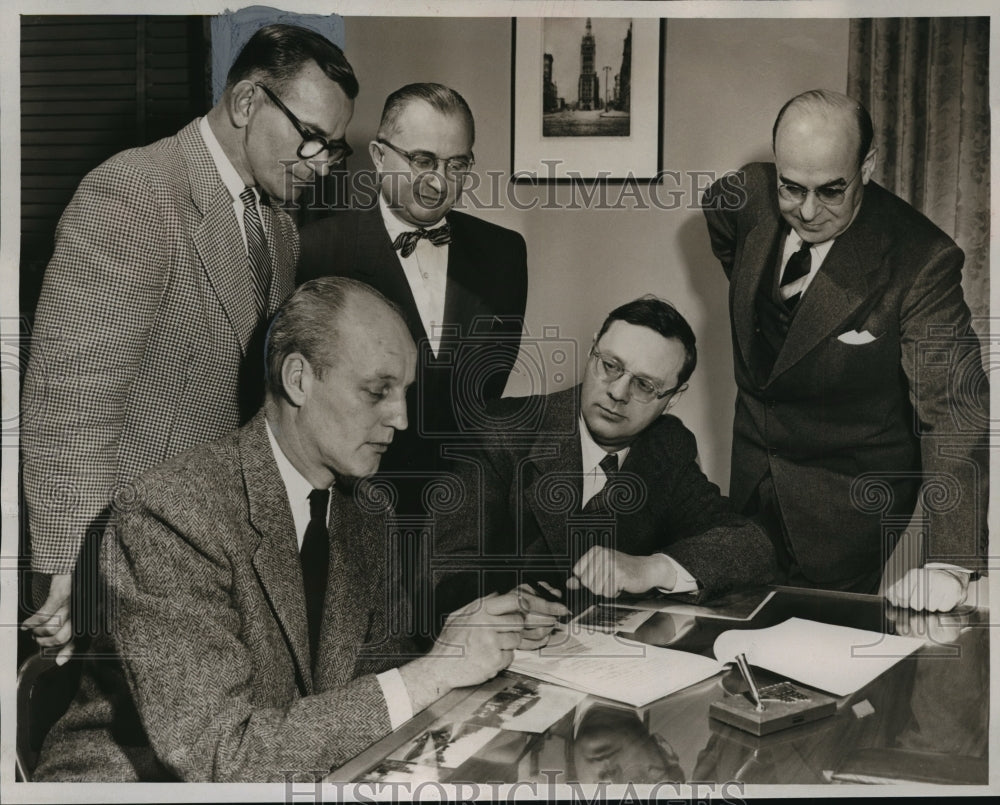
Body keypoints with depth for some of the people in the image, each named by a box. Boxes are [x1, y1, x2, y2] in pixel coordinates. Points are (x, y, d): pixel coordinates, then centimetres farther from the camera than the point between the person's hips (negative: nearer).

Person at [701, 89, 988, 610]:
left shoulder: (920, 259, -27)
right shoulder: (748, 197, -12)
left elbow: (954, 408, -31)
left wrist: (948, 564, -39)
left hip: (848, 509, -5)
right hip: (751, 485, 5)